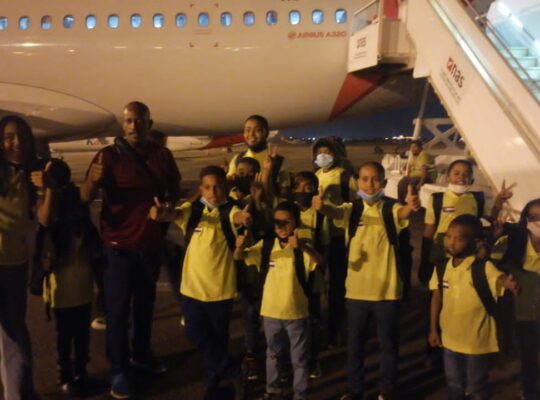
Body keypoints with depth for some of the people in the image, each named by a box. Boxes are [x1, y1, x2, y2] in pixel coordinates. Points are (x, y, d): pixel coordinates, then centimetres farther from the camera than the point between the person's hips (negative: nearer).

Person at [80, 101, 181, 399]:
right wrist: (93, 180, -40)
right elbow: (85, 198, -19)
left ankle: (141, 354, 37)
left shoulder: (162, 155, 0)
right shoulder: (109, 155, -11)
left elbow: (174, 190, 15)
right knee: (117, 309, 1)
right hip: (119, 245, -4)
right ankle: (119, 371, 14)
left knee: (145, 303, 18)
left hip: (151, 243, 4)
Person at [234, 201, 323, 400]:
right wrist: (240, 246, -33)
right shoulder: (266, 245, -4)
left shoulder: (303, 247, -12)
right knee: (272, 354, 22)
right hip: (270, 311, 3)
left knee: (299, 358, 12)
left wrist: (302, 246, -52)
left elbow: (319, 261, -32)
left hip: (296, 312, -3)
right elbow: (239, 257, -8)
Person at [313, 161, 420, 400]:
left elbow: (402, 213, -29)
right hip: (356, 288, 2)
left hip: (386, 289, -2)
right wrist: (321, 206, -47)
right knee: (354, 343, 14)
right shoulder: (351, 209, -2)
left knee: (388, 343, 12)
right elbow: (335, 212, -23)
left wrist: (412, 206, -54)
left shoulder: (391, 209, -6)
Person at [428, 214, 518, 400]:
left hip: (477, 340, -4)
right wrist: (433, 329, 8)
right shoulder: (441, 268, -5)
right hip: (450, 338, 4)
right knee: (454, 385, 23)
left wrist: (510, 283, -63)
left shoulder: (484, 268, -19)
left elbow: (500, 279, -38)